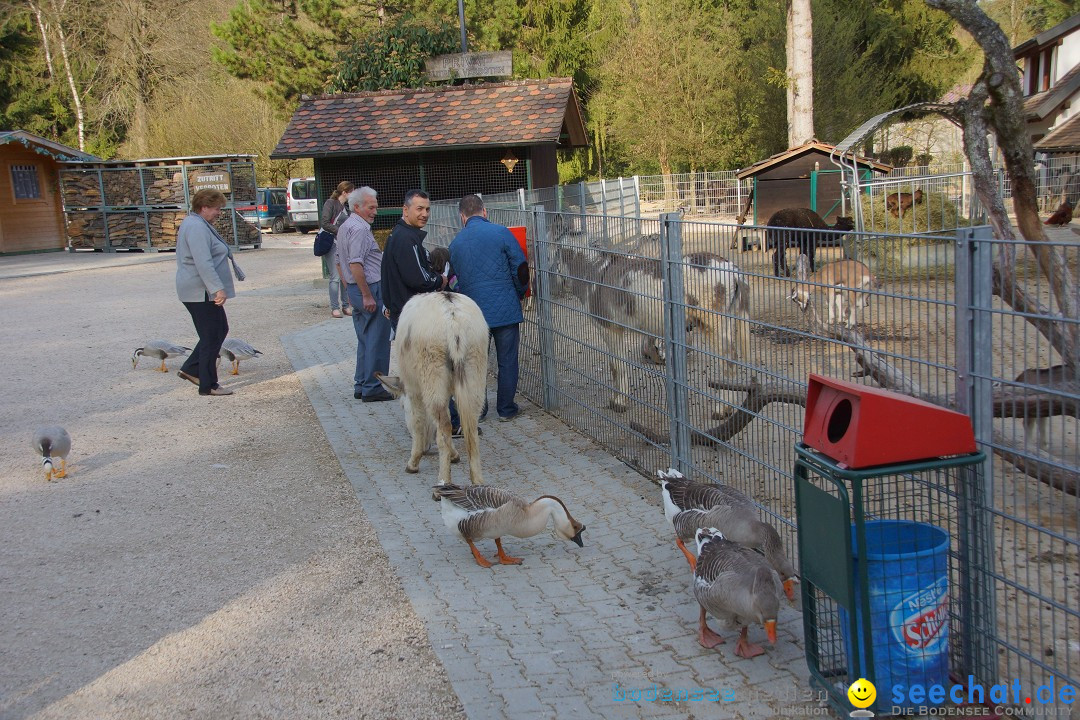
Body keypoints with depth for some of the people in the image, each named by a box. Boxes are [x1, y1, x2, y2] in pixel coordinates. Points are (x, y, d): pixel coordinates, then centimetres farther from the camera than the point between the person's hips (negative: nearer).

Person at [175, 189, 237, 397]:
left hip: (203, 291, 11)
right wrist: (218, 288, -30)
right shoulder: (197, 227, -18)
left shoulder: (198, 224, 17)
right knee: (211, 337, -4)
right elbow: (203, 263, -27)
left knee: (220, 330, 17)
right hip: (201, 291, -11)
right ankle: (208, 386, 3)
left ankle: (191, 369, 21)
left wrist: (217, 288, 29)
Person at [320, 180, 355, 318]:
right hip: (332, 244, -7)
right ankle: (334, 307, 2)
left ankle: (345, 305, 15)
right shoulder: (330, 203, -7)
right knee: (335, 277, -5)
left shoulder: (345, 206, 15)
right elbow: (324, 223, -14)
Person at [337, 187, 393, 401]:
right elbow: (355, 264, -24)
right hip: (371, 288, -10)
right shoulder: (359, 229, -16)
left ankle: (361, 386, 21)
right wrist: (367, 295, -21)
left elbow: (340, 262, 23)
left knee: (365, 341, 16)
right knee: (377, 341, -4)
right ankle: (372, 388, -1)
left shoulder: (344, 227, 17)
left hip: (355, 289, 10)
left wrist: (350, 291, 25)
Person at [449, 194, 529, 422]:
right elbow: (520, 268, -5)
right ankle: (506, 408, 13)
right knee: (507, 361, 7)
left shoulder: (455, 243, 7)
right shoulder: (500, 232, -6)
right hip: (505, 309, -3)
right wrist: (519, 294, 11)